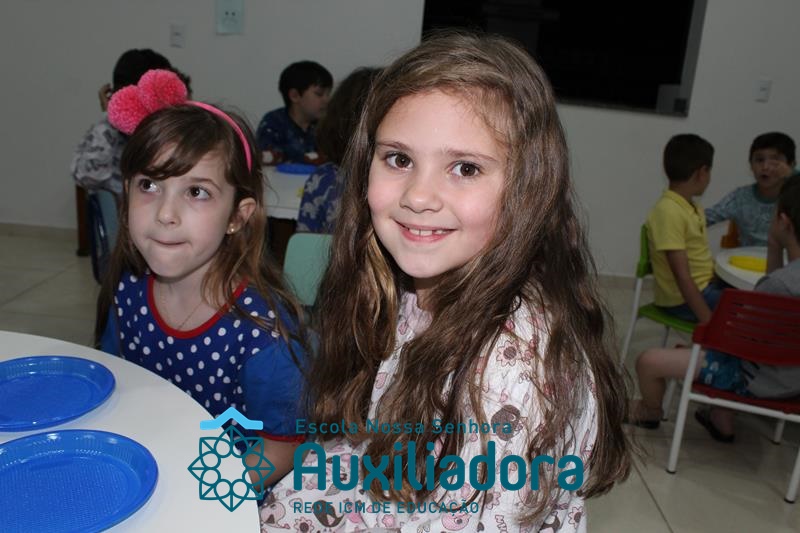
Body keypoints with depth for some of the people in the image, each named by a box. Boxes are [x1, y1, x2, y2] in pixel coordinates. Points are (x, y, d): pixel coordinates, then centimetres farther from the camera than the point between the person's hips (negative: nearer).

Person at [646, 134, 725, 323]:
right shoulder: (668, 212, -22)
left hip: (707, 286, 10)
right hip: (682, 299, -9)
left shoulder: (693, 206, 8)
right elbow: (683, 277, -24)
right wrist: (709, 322, -25)